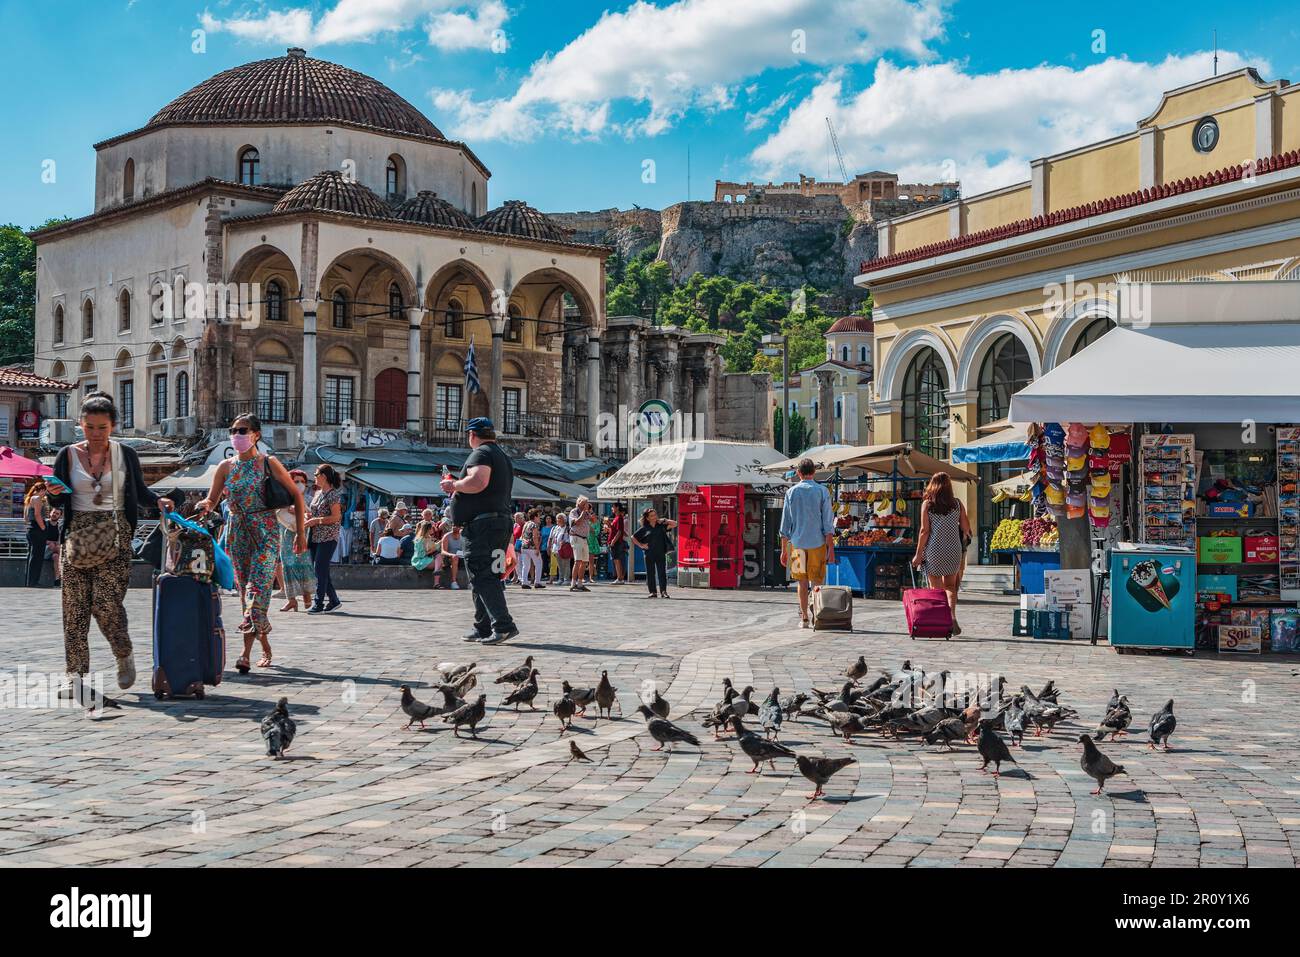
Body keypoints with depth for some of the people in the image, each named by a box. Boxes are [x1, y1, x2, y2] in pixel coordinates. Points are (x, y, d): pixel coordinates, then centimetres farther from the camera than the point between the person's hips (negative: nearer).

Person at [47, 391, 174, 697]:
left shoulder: (125, 455, 5)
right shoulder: (68, 455, 5)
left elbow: (140, 492, 12)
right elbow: (57, 502, 9)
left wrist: (159, 500, -8)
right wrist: (54, 493, -14)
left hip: (114, 538, -1)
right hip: (77, 537, 2)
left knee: (106, 604, -12)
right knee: (75, 608, -2)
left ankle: (125, 656, 14)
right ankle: (76, 672, 4)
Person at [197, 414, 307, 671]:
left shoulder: (268, 463, -2)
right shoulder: (226, 467, 10)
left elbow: (296, 495, 1)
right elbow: (211, 500, 9)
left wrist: (300, 532, -3)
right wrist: (204, 505, -16)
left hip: (266, 532, -5)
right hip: (237, 531, 5)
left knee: (258, 586, -17)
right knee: (244, 589, 7)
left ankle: (246, 652, -22)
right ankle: (265, 648, 21)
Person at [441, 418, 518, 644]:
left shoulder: (481, 453, -7)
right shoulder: (503, 456, 25)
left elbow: (478, 481, -26)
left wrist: (453, 485, -9)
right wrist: (457, 488, 34)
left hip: (482, 522, -10)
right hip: (502, 520, 10)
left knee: (483, 576, -12)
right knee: (485, 576, 15)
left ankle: (504, 625, -21)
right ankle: (483, 628, 18)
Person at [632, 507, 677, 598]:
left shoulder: (661, 526, 8)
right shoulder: (644, 529, 5)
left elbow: (674, 524, 3)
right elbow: (633, 537, 11)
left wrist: (664, 520, 0)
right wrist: (640, 545, 2)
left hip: (661, 554, 0)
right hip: (649, 555, 0)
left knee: (662, 573, -5)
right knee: (650, 573, 2)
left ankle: (663, 591, -7)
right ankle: (653, 592, 8)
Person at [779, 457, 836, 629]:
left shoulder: (791, 492, 3)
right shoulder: (822, 492, -1)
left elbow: (785, 523, 4)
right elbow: (828, 523, -4)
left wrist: (784, 550, 9)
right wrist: (831, 549, -1)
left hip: (797, 543, 1)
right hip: (817, 543, -1)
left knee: (802, 582, 9)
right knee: (817, 582, 6)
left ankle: (804, 618, 9)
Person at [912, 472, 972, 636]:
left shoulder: (927, 504, -3)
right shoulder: (957, 504, 2)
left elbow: (924, 530, -7)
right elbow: (966, 529, 4)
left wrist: (918, 554, -2)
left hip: (933, 550, -2)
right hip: (954, 549, 2)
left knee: (936, 589, 8)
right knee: (950, 586, 15)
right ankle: (952, 615, -9)